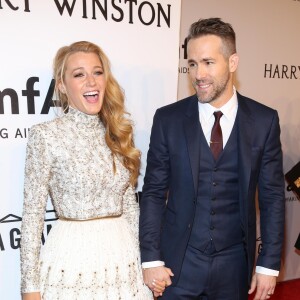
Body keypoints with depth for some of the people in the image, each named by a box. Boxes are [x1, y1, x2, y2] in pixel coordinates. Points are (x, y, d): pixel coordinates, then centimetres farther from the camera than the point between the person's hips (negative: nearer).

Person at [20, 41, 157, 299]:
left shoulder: (118, 132, 3)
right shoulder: (45, 135, -11)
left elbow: (130, 203, 8)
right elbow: (33, 213, -9)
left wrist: (146, 259, 9)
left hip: (123, 254, 5)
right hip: (72, 256, -4)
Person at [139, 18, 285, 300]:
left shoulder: (264, 120, -4)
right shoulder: (168, 118, -6)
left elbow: (272, 195, -1)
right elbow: (153, 192, -3)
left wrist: (269, 264, -2)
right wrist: (151, 259, -6)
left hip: (234, 263, 1)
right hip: (178, 261, 0)